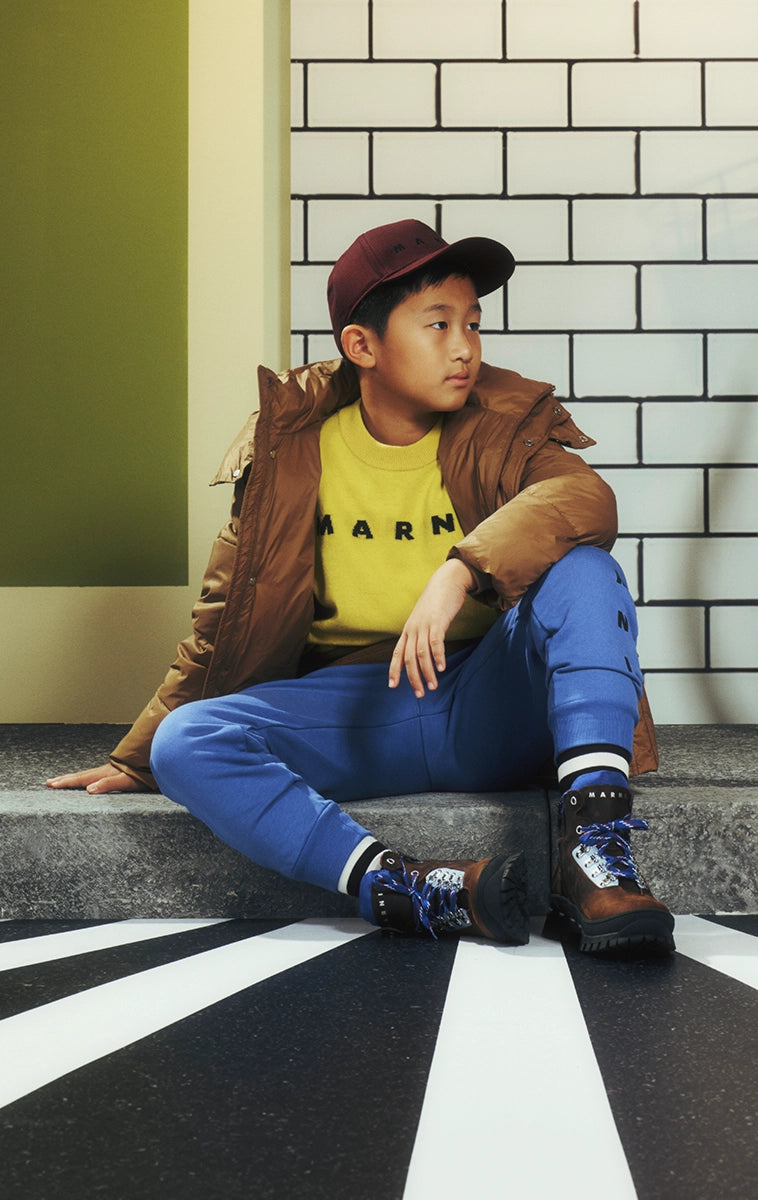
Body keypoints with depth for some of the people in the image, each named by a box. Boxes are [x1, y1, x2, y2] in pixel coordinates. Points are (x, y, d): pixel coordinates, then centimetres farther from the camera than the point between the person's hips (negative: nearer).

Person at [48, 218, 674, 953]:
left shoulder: (502, 421, 3)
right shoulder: (293, 442, 5)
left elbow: (583, 495, -20)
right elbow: (227, 616, 11)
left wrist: (462, 570, -37)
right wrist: (137, 758, 12)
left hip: (488, 709, -1)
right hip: (351, 714, 1)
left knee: (582, 569, -25)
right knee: (187, 744, -24)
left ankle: (595, 847, -37)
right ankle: (415, 892, -40)